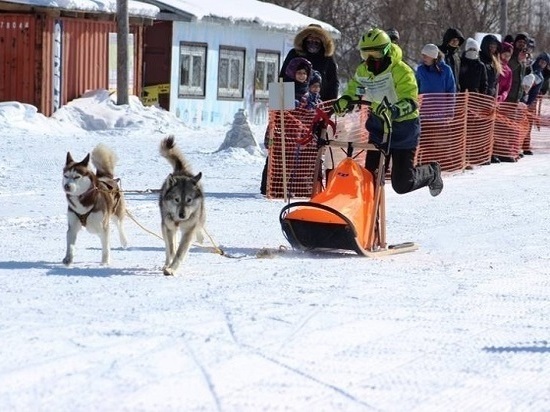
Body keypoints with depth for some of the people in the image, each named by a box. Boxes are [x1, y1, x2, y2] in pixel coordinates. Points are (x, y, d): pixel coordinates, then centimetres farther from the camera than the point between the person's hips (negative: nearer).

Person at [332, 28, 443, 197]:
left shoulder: (401, 71, -21)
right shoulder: (362, 71, -2)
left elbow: (411, 101, -30)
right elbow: (353, 91, 14)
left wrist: (394, 110, -51)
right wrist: (343, 102, -9)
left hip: (403, 128, -5)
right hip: (378, 127, 6)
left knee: (402, 184, 0)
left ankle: (432, 173, 30)